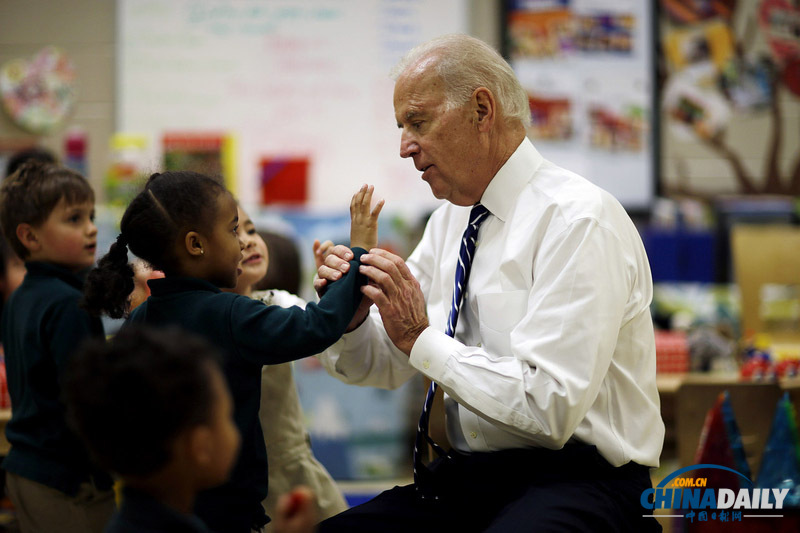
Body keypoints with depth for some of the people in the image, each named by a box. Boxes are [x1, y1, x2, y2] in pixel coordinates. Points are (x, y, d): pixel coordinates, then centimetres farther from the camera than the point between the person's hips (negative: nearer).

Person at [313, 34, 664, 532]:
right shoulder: (450, 219, 13)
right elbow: (385, 367, 18)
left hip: (575, 480, -7)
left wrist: (422, 340, -16)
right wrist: (351, 319, -4)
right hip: (465, 478, 7)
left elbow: (551, 406, -21)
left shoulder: (580, 220, -13)